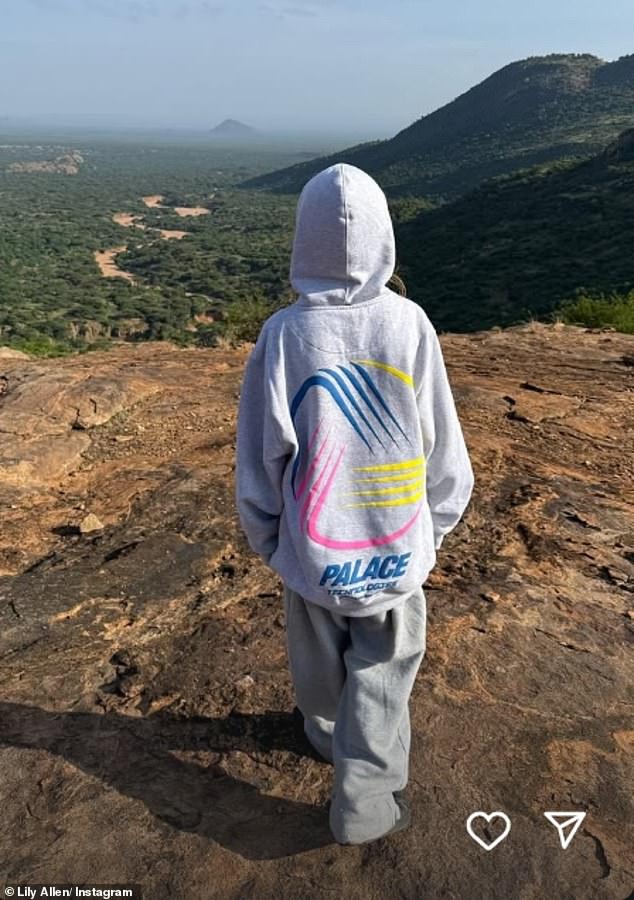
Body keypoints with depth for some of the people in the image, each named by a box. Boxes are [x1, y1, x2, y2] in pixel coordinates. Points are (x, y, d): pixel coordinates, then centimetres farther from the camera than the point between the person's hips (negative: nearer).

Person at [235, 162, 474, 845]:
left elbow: (260, 460, -8)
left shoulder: (282, 335, -16)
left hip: (312, 550, 1)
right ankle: (363, 805, 29)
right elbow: (442, 450, -6)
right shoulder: (410, 326, -14)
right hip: (396, 549, 0)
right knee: (380, 675, 19)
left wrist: (266, 541, 10)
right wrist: (433, 528, 12)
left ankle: (327, 735, 54)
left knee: (320, 661, 26)